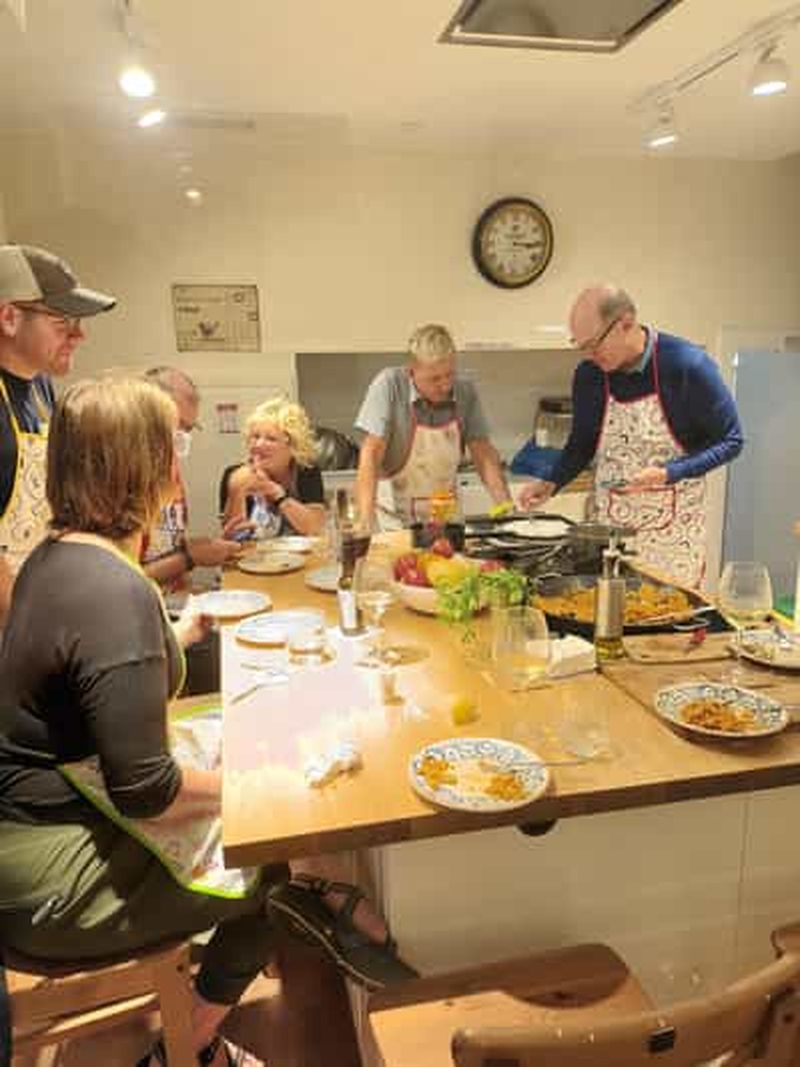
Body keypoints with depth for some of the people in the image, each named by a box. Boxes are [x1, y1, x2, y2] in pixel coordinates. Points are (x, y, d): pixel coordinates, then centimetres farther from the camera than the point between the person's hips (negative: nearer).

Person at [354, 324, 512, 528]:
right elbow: (370, 456, -17)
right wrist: (365, 522, -26)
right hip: (395, 518, -3)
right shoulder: (389, 385, -14)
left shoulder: (465, 391, -2)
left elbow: (483, 453, 2)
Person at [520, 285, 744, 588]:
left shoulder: (688, 365, -15)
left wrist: (667, 473, -21)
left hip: (673, 531, -3)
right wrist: (552, 483, -2)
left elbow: (730, 441, -8)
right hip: (609, 526, 4)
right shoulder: (588, 374, -2)